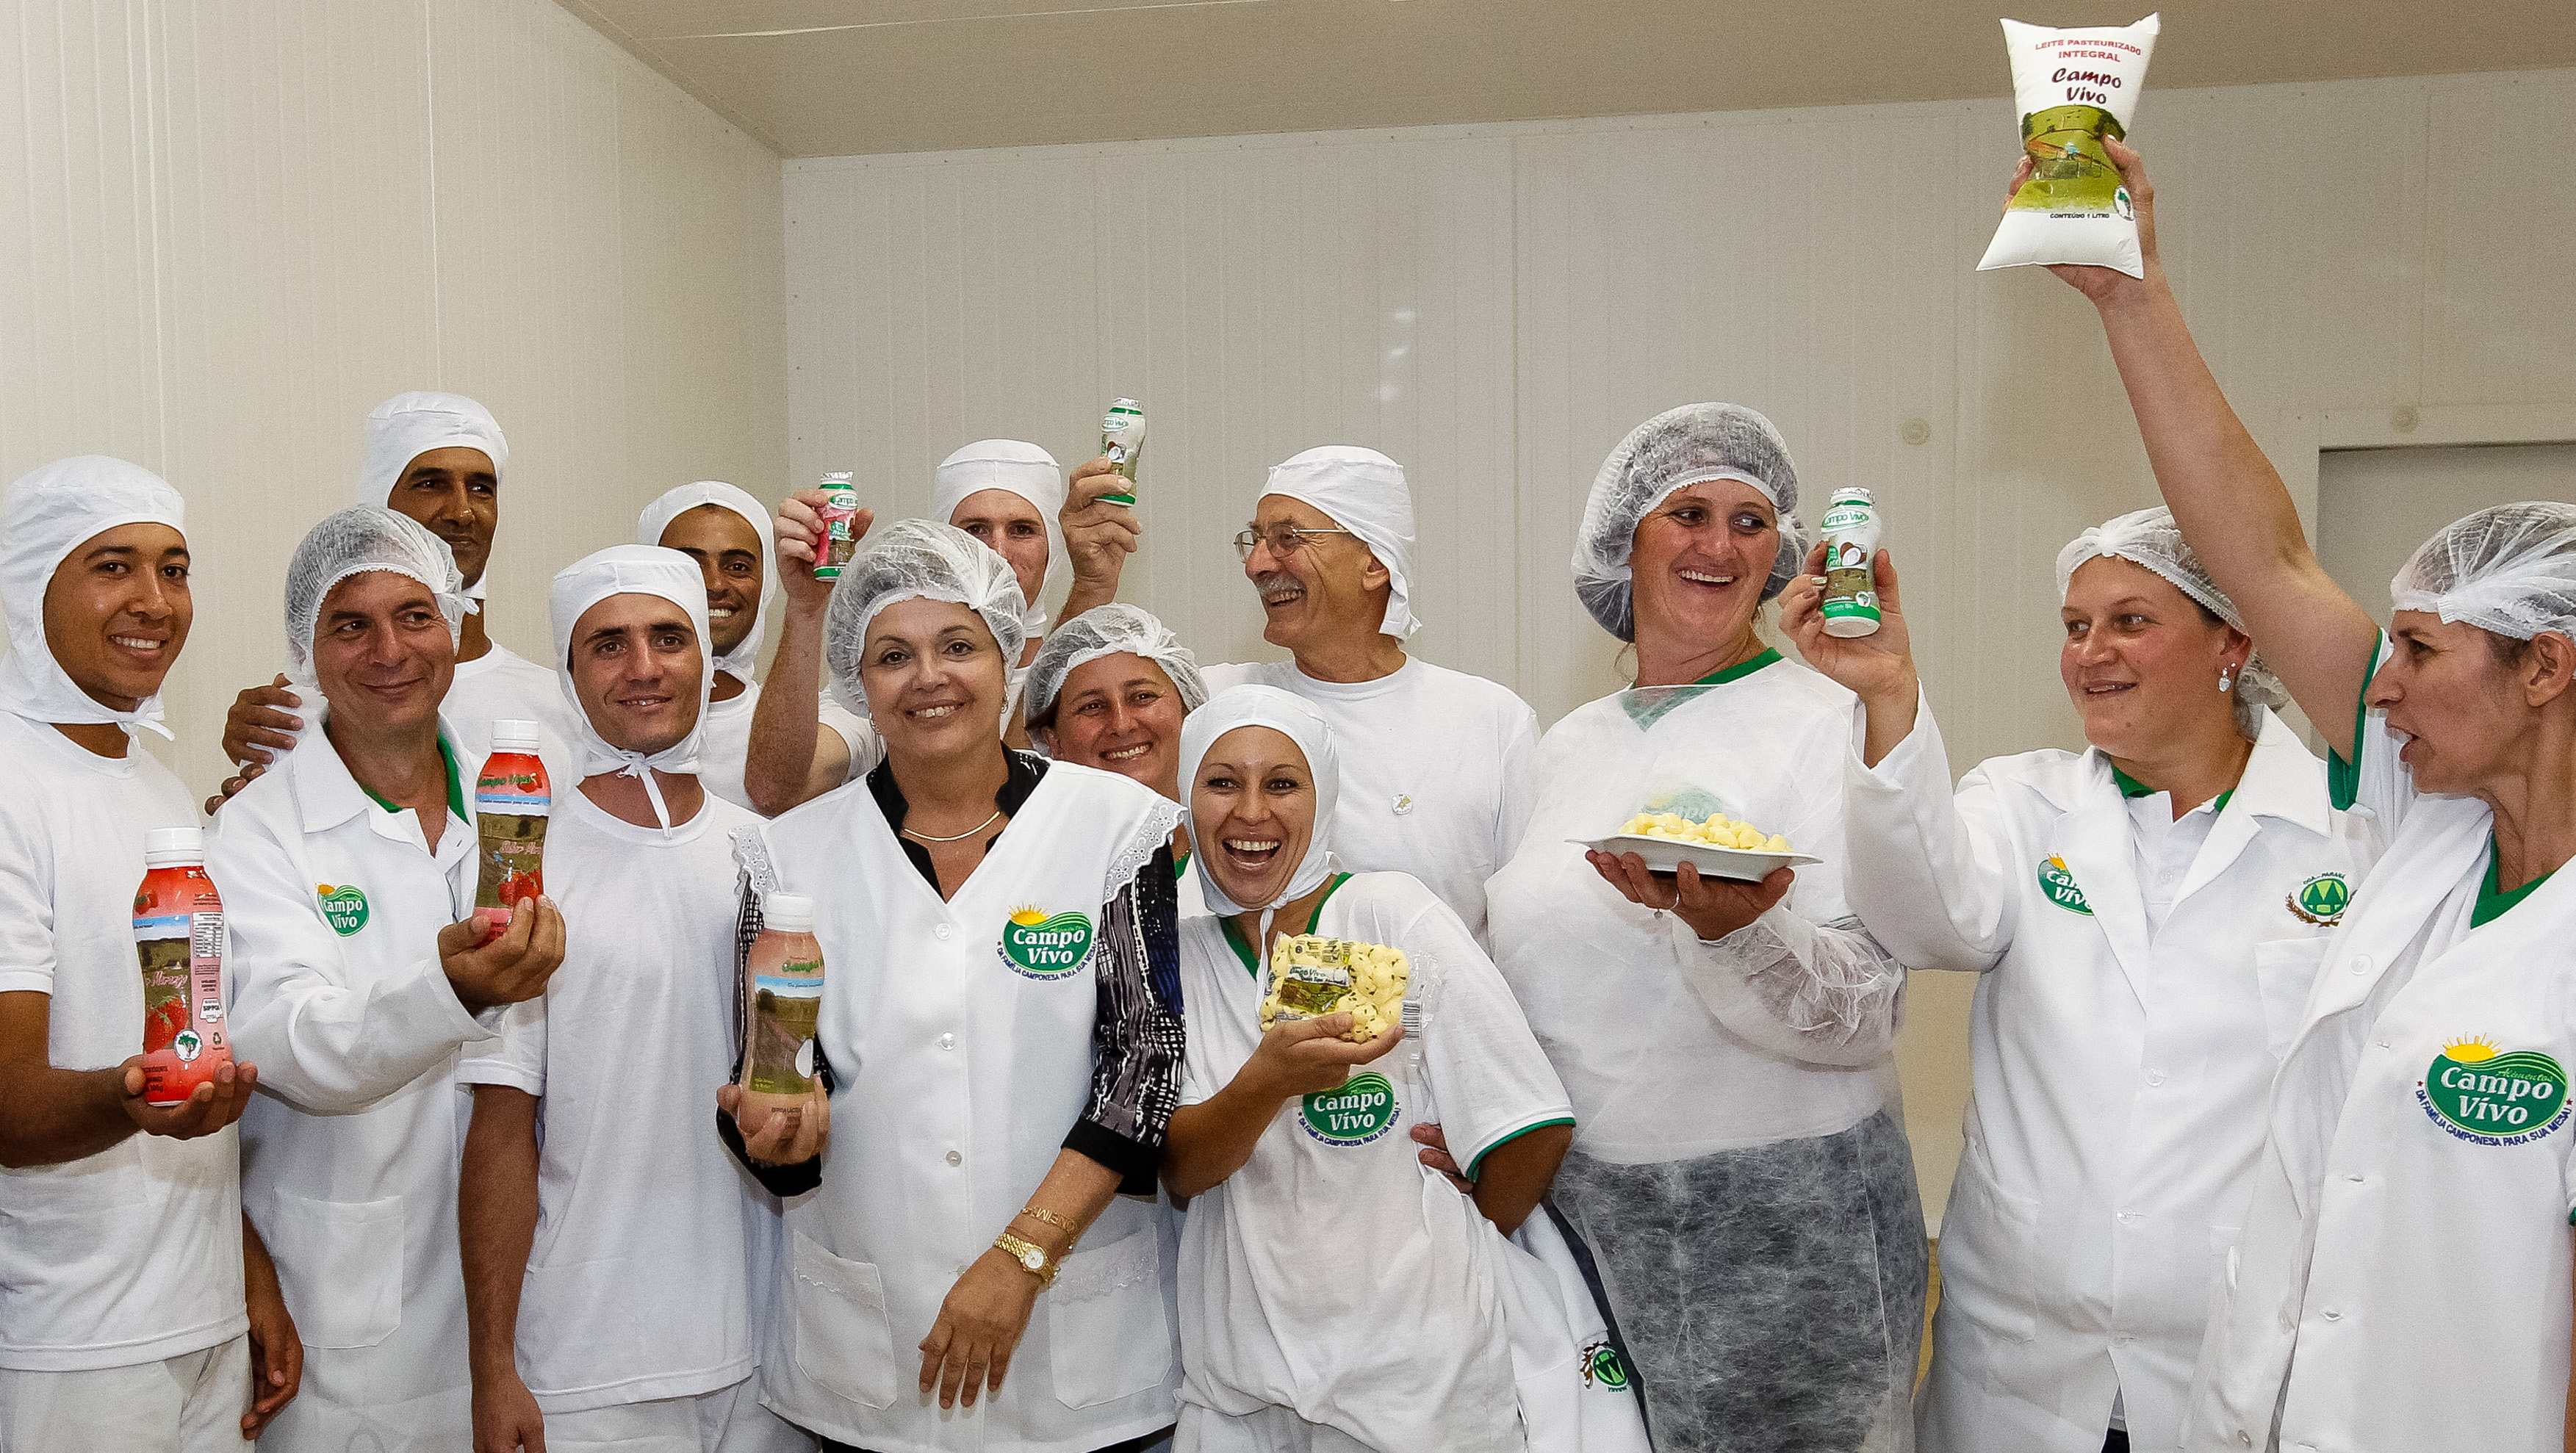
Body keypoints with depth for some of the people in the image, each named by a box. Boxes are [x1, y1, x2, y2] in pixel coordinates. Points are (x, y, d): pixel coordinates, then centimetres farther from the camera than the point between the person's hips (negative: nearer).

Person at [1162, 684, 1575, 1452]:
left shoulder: (1394, 913, -10)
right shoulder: (1180, 955, 1)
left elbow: (1536, 1130, -9)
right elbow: (1179, 1167, -8)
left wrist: (1439, 1263, 4)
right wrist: (1267, 1080, -27)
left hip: (1415, 1371, -3)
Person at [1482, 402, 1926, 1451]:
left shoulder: (1830, 726, -6)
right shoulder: (1565, 747, 10)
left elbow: (1865, 1017, -14)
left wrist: (1735, 931, -31)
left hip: (1781, 1227, -4)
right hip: (1573, 1222, 5)